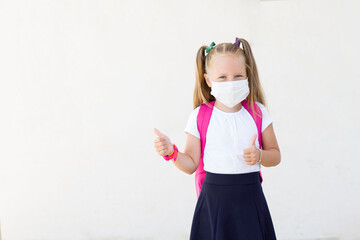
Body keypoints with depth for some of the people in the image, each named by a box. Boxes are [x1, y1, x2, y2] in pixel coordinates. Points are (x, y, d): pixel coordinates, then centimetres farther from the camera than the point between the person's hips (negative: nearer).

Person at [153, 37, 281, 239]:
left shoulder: (257, 112, 1)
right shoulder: (200, 116, -3)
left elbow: (275, 155, 8)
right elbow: (191, 164, 1)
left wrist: (259, 156, -13)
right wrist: (171, 152, -17)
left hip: (250, 196, 1)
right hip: (214, 198, -1)